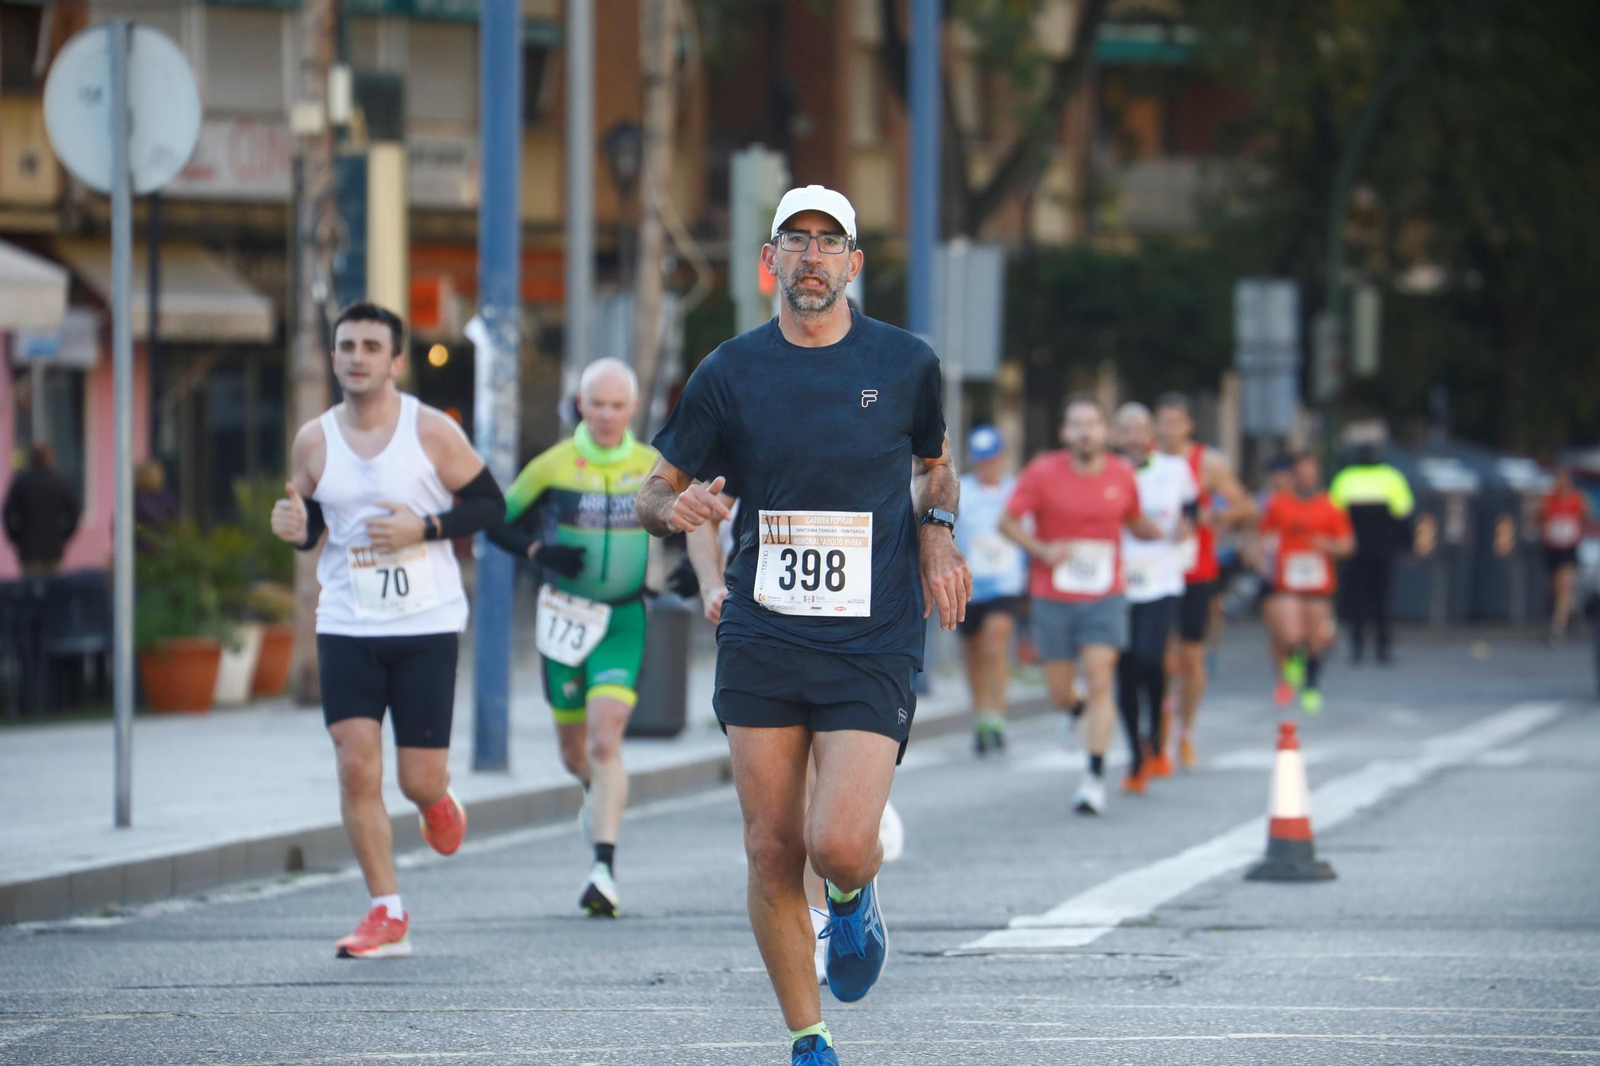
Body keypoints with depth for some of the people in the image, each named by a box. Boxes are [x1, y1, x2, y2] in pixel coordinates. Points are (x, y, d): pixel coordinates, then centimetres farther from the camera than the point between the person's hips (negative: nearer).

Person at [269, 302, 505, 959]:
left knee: (419, 780, -4)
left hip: (427, 627, -2)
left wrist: (423, 529, -15)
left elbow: (491, 505, 0)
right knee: (356, 768, -9)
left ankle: (438, 802, 36)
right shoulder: (313, 442, 3)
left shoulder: (432, 431, -5)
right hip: (346, 627, 2)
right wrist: (292, 528, -10)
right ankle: (386, 917, 1)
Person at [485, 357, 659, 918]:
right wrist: (538, 552, -14)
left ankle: (605, 870, -20)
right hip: (565, 617, 1)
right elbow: (496, 520, 2)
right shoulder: (553, 466, -4)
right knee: (574, 752, 12)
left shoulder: (653, 468, 0)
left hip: (623, 620, -1)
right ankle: (597, 790, 49)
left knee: (605, 742, -17)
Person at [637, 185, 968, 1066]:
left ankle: (854, 899, 22)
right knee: (772, 855, 0)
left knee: (840, 846, -16)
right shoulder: (730, 373, 3)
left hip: (873, 642, -1)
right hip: (761, 640, 1)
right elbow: (654, 492, 9)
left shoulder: (905, 364, 4)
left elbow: (935, 465, 23)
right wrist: (676, 507, -14)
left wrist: (937, 535, 3)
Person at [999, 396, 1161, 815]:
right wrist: (1041, 549, -17)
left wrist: (1165, 530, -5)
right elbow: (1008, 521, -1)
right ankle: (1082, 711, 43)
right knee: (1059, 696, 6)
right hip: (1053, 599, 0)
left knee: (1099, 683, -14)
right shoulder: (1043, 473, -5)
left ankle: (1095, 778, -12)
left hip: (1104, 599, 0)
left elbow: (1136, 524, 16)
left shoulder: (1121, 475, 2)